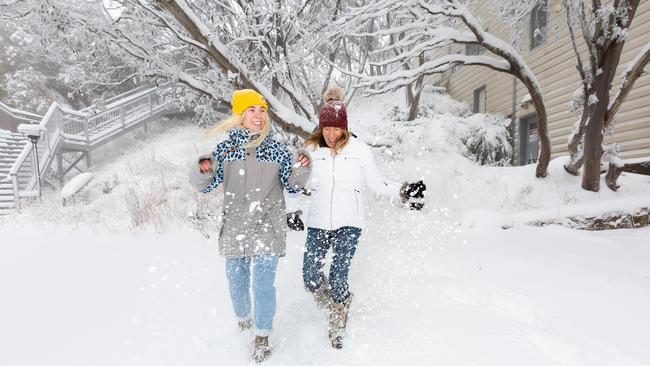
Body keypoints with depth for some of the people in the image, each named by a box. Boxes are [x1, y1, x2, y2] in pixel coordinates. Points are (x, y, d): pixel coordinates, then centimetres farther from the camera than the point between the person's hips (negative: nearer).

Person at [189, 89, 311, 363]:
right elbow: (205, 186, 4)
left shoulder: (277, 151, -3)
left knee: (263, 285, -4)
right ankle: (243, 319, 47)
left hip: (267, 228, -2)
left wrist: (301, 169, -15)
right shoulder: (224, 149, 0)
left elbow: (293, 187, 4)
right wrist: (202, 171, -17)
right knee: (236, 282, 17)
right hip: (234, 229, 2)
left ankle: (262, 336, 20)